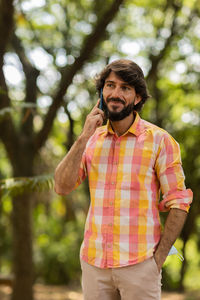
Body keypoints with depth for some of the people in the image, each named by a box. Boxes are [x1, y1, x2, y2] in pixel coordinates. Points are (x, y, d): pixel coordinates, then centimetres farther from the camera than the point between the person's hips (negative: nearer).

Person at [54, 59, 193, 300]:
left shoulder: (158, 140, -3)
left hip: (138, 264, -3)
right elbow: (62, 187, -1)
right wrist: (84, 137, -8)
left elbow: (179, 203, -4)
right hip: (93, 262, 3)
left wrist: (158, 259, -9)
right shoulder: (92, 139, 9)